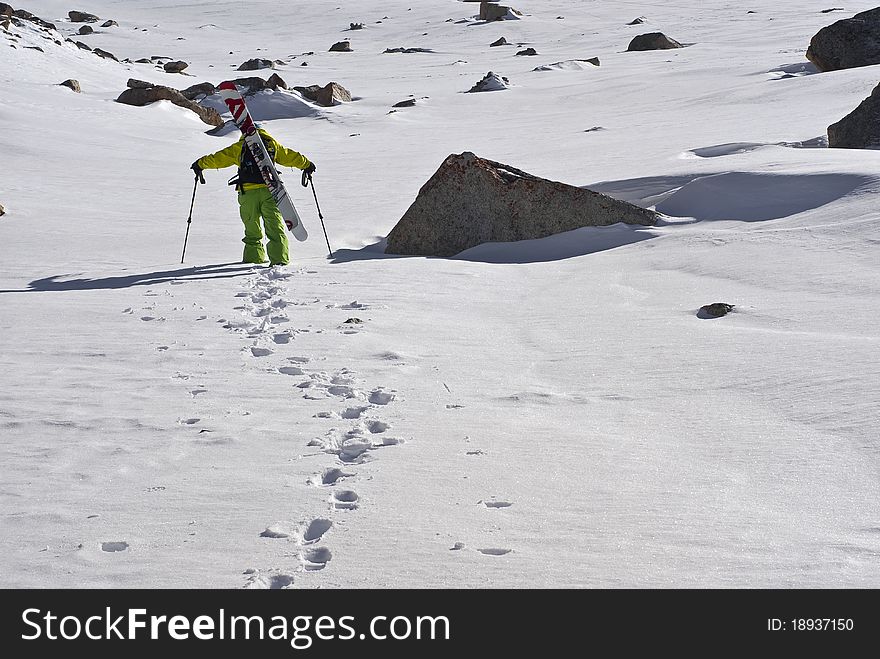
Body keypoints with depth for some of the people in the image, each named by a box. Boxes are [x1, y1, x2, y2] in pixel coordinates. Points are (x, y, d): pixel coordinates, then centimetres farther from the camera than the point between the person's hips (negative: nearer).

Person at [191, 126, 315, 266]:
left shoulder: (239, 146, 12)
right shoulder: (272, 144, 14)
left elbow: (218, 158, 14)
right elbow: (290, 156, 20)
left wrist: (201, 163, 28)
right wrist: (307, 164, 35)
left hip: (247, 192, 0)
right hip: (269, 190, 0)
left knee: (252, 228, 14)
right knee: (275, 227, -2)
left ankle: (254, 257, 13)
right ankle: (279, 258, -14)